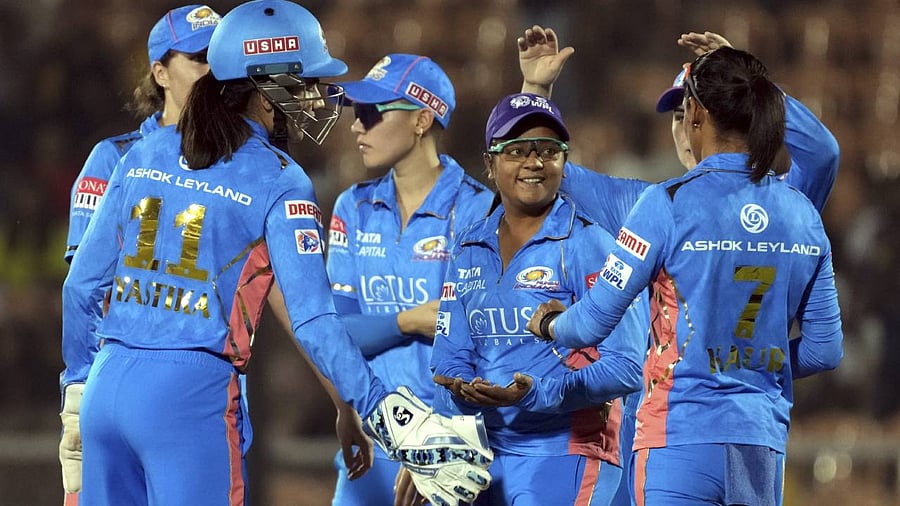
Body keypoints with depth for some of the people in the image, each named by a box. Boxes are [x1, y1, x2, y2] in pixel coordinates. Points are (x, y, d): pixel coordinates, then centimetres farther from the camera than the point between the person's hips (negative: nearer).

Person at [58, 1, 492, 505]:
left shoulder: (144, 155, 10)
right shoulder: (279, 183, -5)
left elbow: (82, 283, 12)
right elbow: (313, 320, -13)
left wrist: (77, 387, 22)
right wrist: (382, 413, -12)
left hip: (107, 388, 5)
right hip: (193, 398, -5)